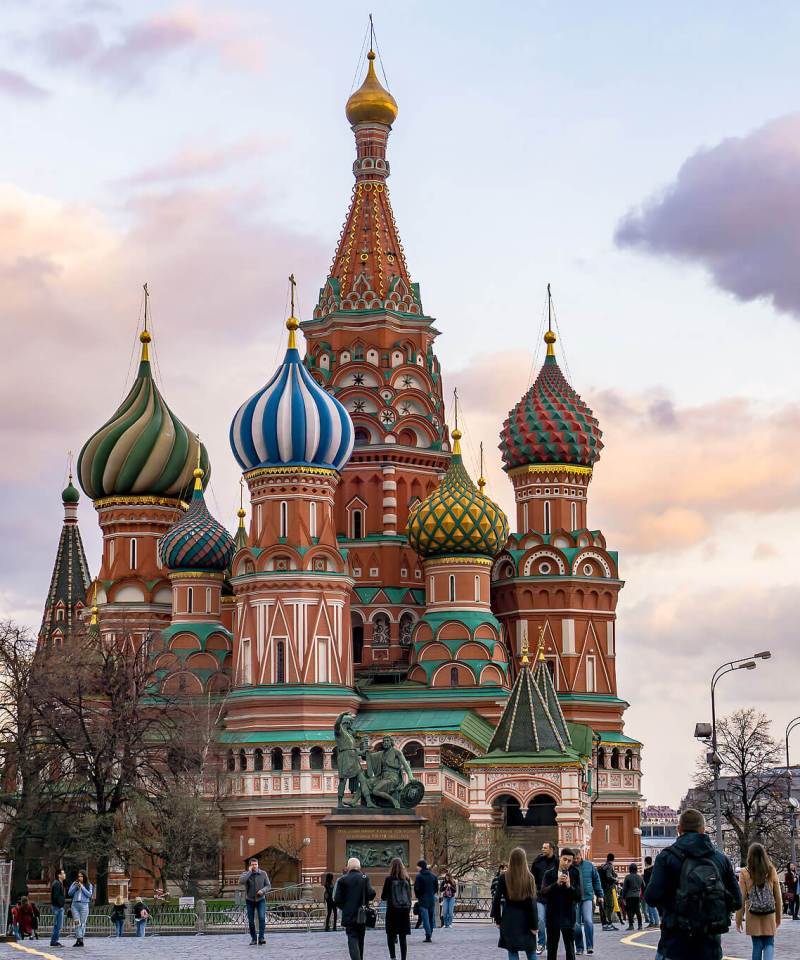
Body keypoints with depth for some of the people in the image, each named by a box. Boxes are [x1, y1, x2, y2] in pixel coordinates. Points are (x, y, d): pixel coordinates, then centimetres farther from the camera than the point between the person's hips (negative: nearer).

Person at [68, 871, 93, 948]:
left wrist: (82, 887, -8)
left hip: (84, 905, -2)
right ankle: (79, 939, -11)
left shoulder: (89, 885, 7)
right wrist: (75, 887, -6)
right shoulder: (74, 884, 12)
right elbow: (69, 893, 6)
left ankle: (81, 940, 3)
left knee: (82, 923, -1)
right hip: (75, 904, 2)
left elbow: (89, 895, -5)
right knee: (77, 922, -8)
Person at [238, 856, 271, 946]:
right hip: (250, 900, 1)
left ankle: (261, 938, -20)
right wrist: (249, 872, -22)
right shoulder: (246, 874, -5)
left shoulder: (263, 873, -3)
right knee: (251, 921, 3)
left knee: (262, 918, -19)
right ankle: (253, 939, 18)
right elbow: (241, 881, -26)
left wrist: (262, 890, -21)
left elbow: (268, 886, -1)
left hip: (260, 899, -1)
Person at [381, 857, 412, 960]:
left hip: (392, 910, -3)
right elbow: (409, 895, 10)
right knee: (403, 937, 7)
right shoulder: (406, 880, 2)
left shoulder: (389, 879, -8)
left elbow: (383, 896, -4)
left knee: (390, 935, 5)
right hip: (405, 909, 3)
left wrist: (385, 897, 19)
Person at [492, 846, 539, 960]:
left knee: (512, 951, 5)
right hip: (525, 919, 0)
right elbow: (533, 902, -7)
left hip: (509, 919, 0)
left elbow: (497, 898, -4)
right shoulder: (529, 878, -7)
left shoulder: (504, 877, -6)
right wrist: (534, 924, -2)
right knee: (531, 951, 11)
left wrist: (497, 918, 6)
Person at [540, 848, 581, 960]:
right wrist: (557, 883, -20)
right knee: (552, 948, 10)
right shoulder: (550, 874, 1)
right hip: (553, 915, 1)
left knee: (570, 949, -1)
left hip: (568, 916, -1)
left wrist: (569, 886, -18)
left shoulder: (575, 875, 0)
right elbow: (543, 892, -10)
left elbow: (579, 896, -4)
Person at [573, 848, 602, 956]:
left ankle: (590, 946, -9)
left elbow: (596, 880, 14)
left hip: (587, 897, 0)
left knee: (588, 921, -14)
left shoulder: (589, 865, 4)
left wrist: (599, 895, 13)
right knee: (576, 924, 3)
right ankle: (579, 948, 14)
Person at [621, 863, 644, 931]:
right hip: (637, 897, 4)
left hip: (629, 897, -4)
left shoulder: (628, 877, -5)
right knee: (638, 911, 9)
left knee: (630, 911, -3)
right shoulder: (640, 877, 9)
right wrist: (642, 896, 27)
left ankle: (631, 925, -9)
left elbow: (624, 888, -4)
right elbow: (643, 887, 18)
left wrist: (623, 897, 3)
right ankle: (640, 925, 6)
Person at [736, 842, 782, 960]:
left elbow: (742, 898, -6)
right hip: (769, 916, 1)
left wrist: (738, 920, 1)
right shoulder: (771, 871, -1)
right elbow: (778, 896, 4)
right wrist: (778, 917, 16)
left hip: (753, 916, -1)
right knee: (769, 944, 5)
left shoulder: (745, 873, -6)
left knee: (757, 946, 9)